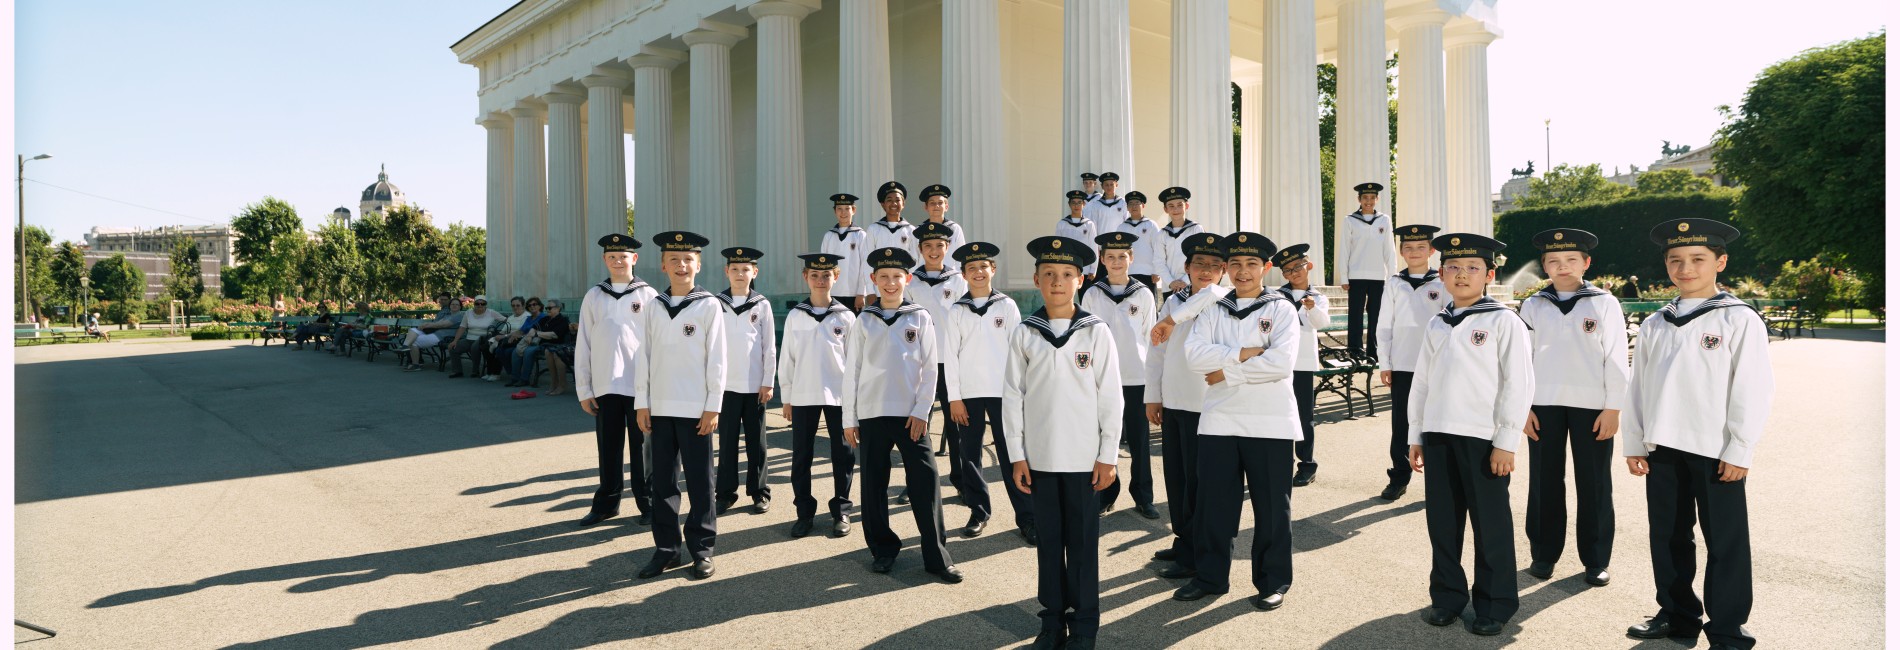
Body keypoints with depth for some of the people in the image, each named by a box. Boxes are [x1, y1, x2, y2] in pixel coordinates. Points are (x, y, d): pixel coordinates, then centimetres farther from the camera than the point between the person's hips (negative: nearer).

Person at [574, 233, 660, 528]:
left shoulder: (648, 296, 2)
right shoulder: (593, 296, 8)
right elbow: (583, 344, 8)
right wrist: (583, 389, 4)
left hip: (641, 386, -2)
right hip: (605, 386, 2)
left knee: (641, 447, 5)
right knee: (608, 447, 10)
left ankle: (648, 504, 15)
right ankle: (607, 503, 22)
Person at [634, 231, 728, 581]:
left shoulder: (709, 306, -3)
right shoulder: (652, 306, 7)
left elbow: (716, 359, -4)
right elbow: (644, 355, 8)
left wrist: (713, 407, -7)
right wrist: (642, 402, 4)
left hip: (695, 408, -4)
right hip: (660, 407, 4)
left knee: (699, 480, 3)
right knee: (662, 479, 9)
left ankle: (702, 548, 14)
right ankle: (666, 547, 19)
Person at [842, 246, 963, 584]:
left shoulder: (920, 319, 3)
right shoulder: (864, 322, 5)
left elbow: (930, 369, 2)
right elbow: (851, 371, 6)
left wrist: (920, 411, -7)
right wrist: (849, 419, 3)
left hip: (910, 415, -1)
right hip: (871, 415, 1)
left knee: (925, 482, -4)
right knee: (874, 483, 6)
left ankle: (937, 557, 2)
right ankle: (883, 550, 21)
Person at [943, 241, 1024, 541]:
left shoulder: (1007, 306, 4)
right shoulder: (956, 311, 5)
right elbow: (950, 355, 3)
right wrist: (954, 397, -2)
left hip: (1003, 392, -1)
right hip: (968, 392, 2)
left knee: (1010, 454, -2)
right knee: (970, 454, 6)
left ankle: (1026, 518, 3)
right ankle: (979, 513, 19)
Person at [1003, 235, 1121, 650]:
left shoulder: (1096, 333, -2)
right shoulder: (1023, 334, 2)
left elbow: (1111, 396, -1)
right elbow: (1012, 396, 3)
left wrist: (1108, 456, -3)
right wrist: (1016, 455, 0)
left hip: (1083, 457, -1)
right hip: (1038, 456, 2)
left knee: (1083, 539, 5)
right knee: (1048, 537, 10)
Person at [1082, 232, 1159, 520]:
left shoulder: (1144, 294, 4)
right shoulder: (1092, 294, 3)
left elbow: (1151, 337, 7)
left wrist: (1153, 379, 5)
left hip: (1137, 378, 0)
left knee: (1139, 440, 4)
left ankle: (1143, 498, 16)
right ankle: (1106, 495, 18)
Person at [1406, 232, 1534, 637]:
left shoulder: (1503, 321, -4)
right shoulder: (1437, 325, 13)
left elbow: (1519, 384, -8)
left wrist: (1506, 442, -12)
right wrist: (1415, 436, 12)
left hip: (1483, 438, -5)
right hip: (1437, 435, 5)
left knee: (1490, 524, 4)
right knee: (1442, 520, 10)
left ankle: (1495, 606, 17)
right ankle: (1448, 596, 24)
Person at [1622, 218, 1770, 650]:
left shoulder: (1739, 320, -5)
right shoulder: (1654, 324, 9)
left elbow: (1754, 390, -8)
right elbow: (1637, 386, 11)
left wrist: (1739, 450, -12)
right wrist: (1634, 443, 7)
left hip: (1716, 453, -5)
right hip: (1662, 448, 5)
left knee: (1724, 543, 4)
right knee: (1667, 536, 13)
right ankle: (1676, 615, 27)